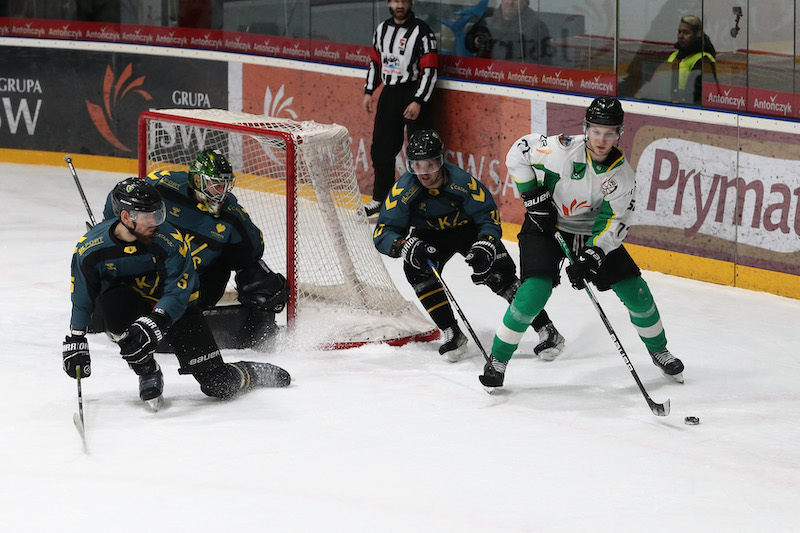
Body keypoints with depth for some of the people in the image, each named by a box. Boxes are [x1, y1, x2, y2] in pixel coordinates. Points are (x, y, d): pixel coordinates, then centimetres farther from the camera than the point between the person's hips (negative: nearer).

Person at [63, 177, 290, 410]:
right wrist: (75, 341, -3)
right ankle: (148, 373, -16)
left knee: (219, 385, -10)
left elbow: (177, 293, -27)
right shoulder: (90, 249, -19)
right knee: (115, 301, -38)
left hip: (177, 308, -1)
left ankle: (251, 374, 27)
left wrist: (154, 323, -44)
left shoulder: (170, 241, -25)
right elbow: (82, 297, -4)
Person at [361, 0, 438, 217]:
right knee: (381, 148, 11)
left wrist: (418, 102, -19)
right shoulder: (382, 29, 10)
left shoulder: (421, 31, -12)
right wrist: (369, 91, 13)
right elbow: (375, 61, 20)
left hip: (415, 93, -6)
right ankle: (380, 197, 24)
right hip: (389, 93, 6)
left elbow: (430, 69, -14)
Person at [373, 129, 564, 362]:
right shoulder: (404, 190, -25)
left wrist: (484, 247, -39)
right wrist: (407, 247, -43)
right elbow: (382, 234, -23)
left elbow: (490, 218, -20)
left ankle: (546, 330, -11)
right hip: (429, 236, 2)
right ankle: (452, 334, -15)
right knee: (415, 269, -26)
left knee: (500, 275, -20)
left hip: (469, 228, -2)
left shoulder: (463, 183, -30)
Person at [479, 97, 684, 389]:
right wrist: (534, 196, -16)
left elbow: (614, 221, -14)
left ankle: (659, 351, 25)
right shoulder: (563, 149, -26)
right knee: (535, 291, -23)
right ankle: (498, 358, -6)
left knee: (634, 289, -1)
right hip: (545, 225, -4)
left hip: (593, 232, 4)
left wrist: (591, 257, -27)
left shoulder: (622, 173, -14)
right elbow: (518, 153, -13)